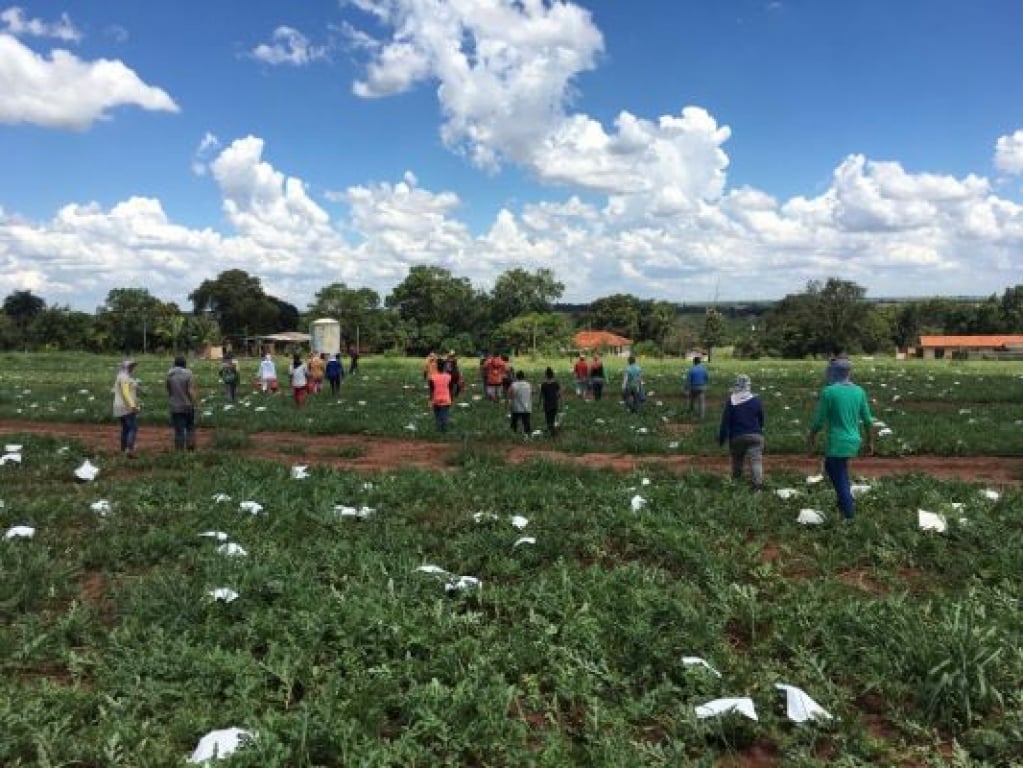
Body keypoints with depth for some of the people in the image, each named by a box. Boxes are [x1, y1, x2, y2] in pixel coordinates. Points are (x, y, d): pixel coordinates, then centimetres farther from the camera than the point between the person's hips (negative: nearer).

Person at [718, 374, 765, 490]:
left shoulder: (731, 401, -4)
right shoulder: (756, 400, 2)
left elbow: (725, 422, -5)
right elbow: (761, 419, 13)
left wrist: (721, 438, 1)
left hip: (737, 437, 0)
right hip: (755, 436, 0)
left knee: (737, 461, 16)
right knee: (756, 460, -8)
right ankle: (758, 483, -23)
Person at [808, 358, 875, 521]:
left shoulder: (828, 391, -13)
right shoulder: (859, 391, 1)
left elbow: (819, 420, -10)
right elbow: (867, 420, 7)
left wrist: (811, 438, 5)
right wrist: (870, 441, 19)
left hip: (837, 443, -6)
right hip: (854, 441, 6)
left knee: (841, 479, 6)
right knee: (830, 466, 27)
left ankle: (849, 513, 11)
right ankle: (847, 500, 29)